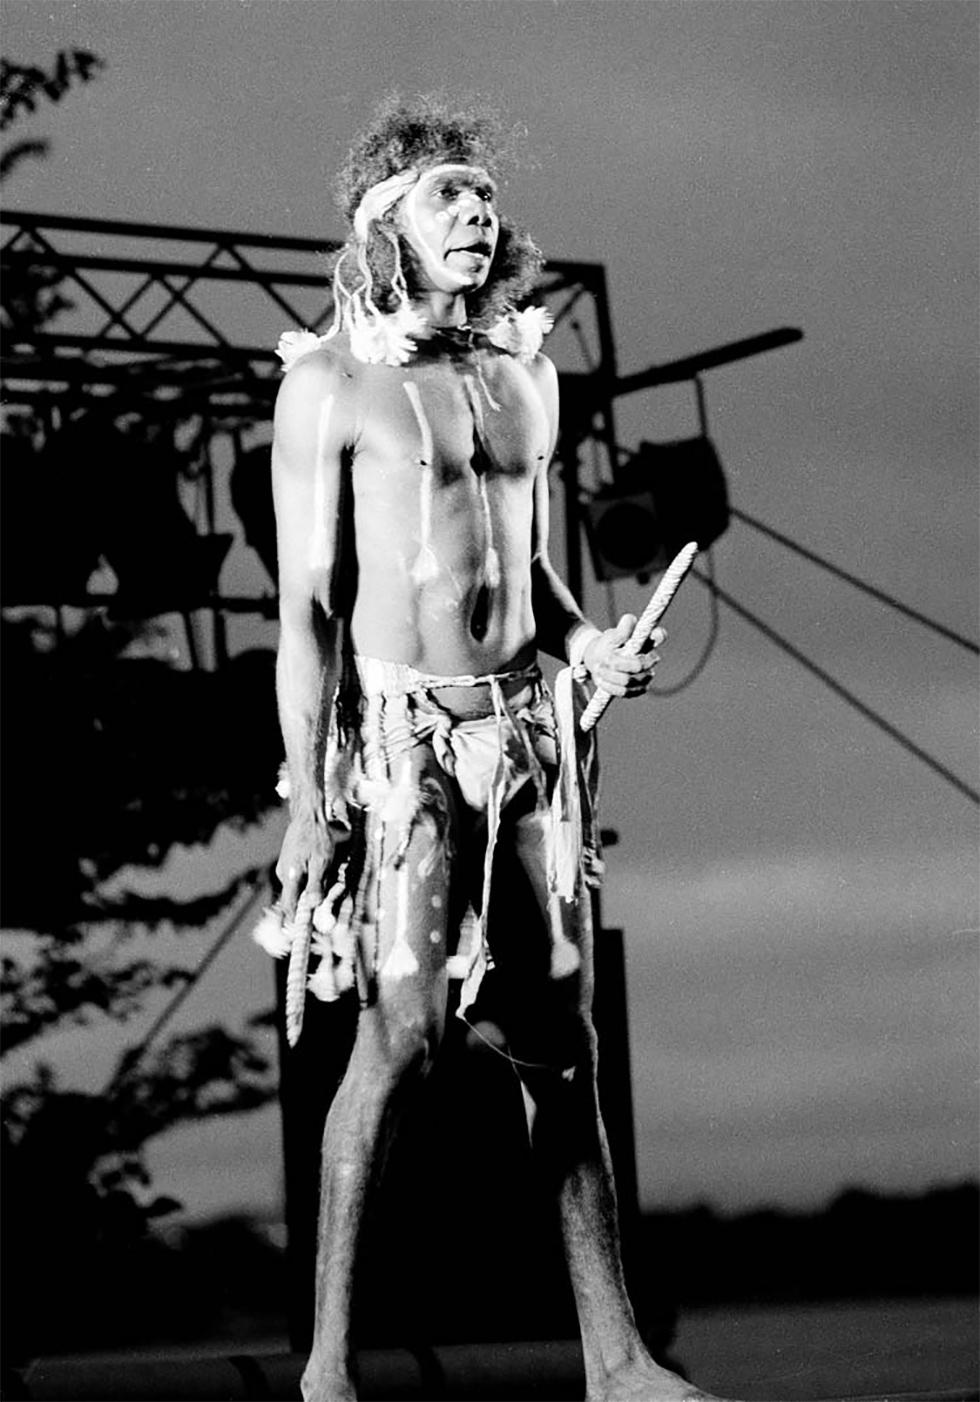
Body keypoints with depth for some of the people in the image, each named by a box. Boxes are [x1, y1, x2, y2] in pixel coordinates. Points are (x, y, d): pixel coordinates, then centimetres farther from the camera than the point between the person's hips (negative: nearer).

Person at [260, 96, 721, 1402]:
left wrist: (591, 646, 1)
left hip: (528, 729, 6)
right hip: (402, 732, -6)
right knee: (405, 1032, -13)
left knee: (562, 1040, 4)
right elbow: (307, 604, -8)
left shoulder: (527, 374, 13)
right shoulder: (331, 381, -4)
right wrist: (309, 799, -14)